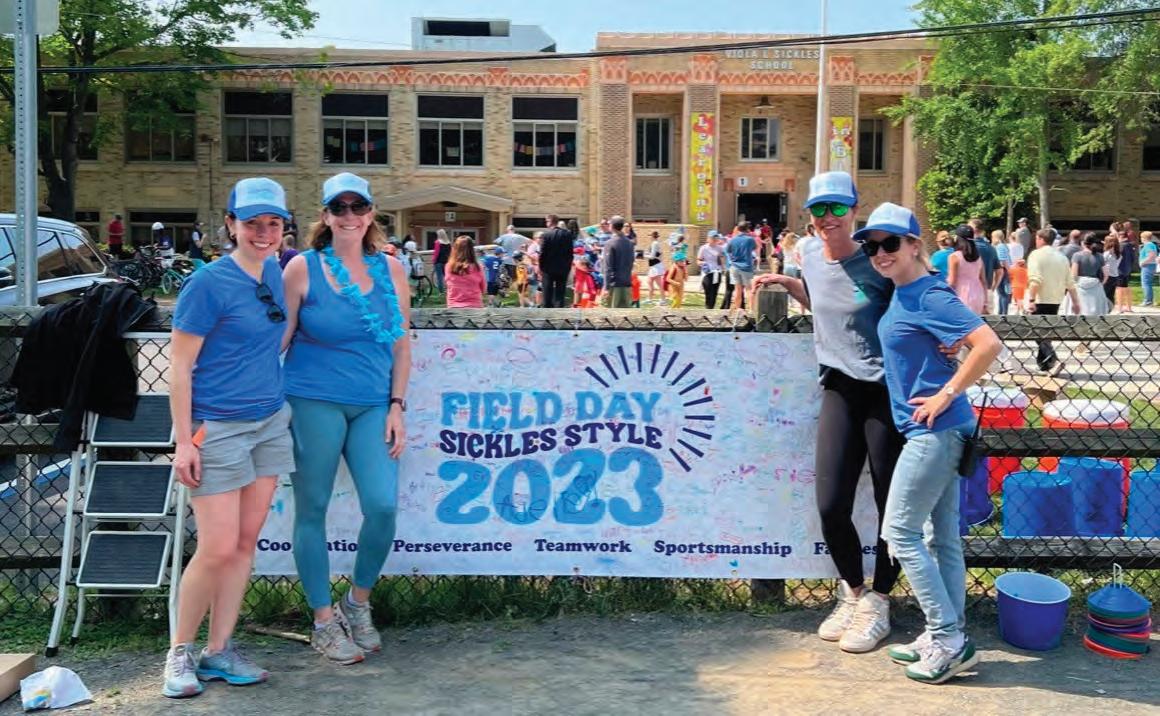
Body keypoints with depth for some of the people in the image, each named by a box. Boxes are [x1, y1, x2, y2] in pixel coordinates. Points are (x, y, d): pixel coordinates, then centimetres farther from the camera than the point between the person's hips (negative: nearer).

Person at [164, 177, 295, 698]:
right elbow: (179, 365, -12)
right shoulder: (208, 284, -13)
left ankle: (219, 652, 18)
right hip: (217, 428, -6)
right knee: (217, 549, -5)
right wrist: (184, 441, -14)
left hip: (270, 423, 7)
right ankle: (180, 652, 14)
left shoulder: (275, 271, 7)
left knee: (246, 543, 8)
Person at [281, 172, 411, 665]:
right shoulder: (303, 267, 0)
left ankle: (358, 602, 18)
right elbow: (278, 338, 3)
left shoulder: (390, 270, 8)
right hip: (314, 402, -2)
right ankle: (324, 621, 19)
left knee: (383, 505, -8)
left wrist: (397, 406, 4)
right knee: (312, 510, 4)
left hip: (373, 406, 2)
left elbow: (401, 344, 11)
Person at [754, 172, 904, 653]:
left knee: (891, 503, 4)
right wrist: (785, 283, 13)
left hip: (885, 391, -4)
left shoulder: (875, 262, -10)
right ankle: (852, 590, 25)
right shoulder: (809, 252, 7)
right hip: (838, 389, 5)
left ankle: (878, 601, 22)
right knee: (831, 504, 0)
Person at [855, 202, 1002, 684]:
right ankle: (946, 637, 22)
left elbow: (989, 344, -24)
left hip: (934, 430, -10)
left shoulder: (930, 297, -17)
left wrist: (948, 394, -19)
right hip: (939, 432, 10)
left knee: (899, 531, -4)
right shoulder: (899, 295, 11)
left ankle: (949, 642, 3)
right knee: (942, 536, 13)